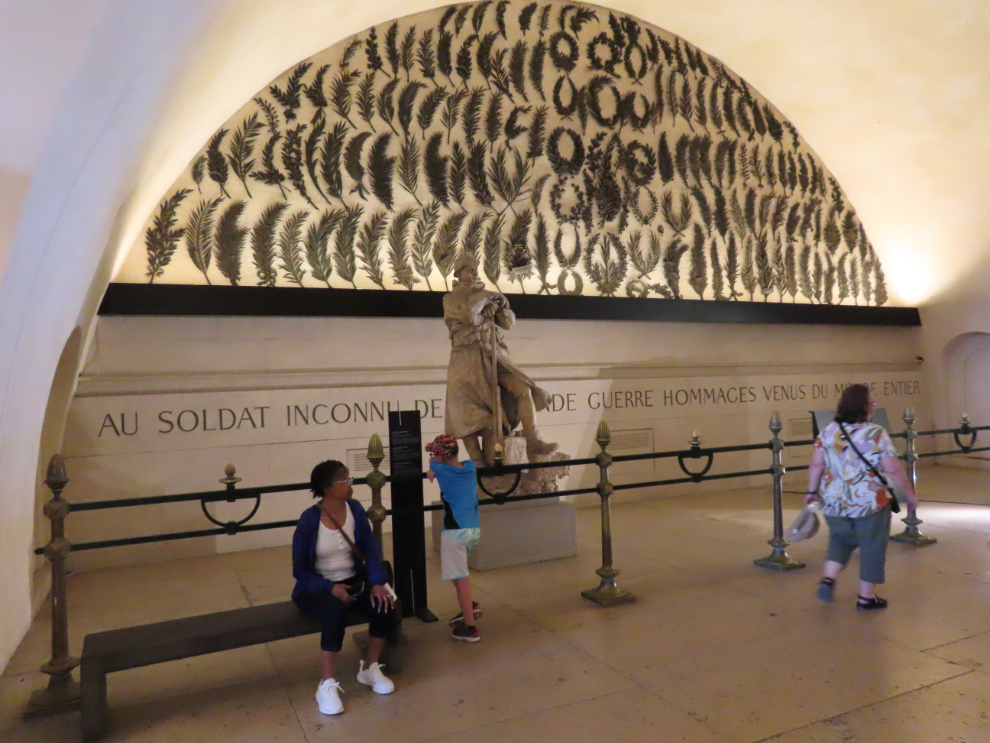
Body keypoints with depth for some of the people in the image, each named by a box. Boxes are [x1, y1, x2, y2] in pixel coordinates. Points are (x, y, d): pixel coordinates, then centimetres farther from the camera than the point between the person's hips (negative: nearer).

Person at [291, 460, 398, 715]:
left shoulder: (355, 509, -3)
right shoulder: (309, 520, -15)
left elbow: (371, 549, -5)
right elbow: (300, 570, -11)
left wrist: (377, 582, -22)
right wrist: (331, 588, -25)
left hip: (353, 581, 4)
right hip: (318, 588, -4)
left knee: (385, 606, -22)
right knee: (336, 614, -36)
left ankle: (369, 669, 2)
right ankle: (328, 685, -18)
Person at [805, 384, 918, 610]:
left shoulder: (828, 432, -1)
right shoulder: (877, 434, -13)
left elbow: (816, 464, 1)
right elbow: (893, 470, -13)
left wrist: (812, 491, 11)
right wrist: (910, 495, 1)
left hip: (834, 501, 4)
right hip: (870, 502, -4)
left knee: (839, 540, 24)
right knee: (871, 548, 12)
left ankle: (828, 578, 7)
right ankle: (866, 597, 20)